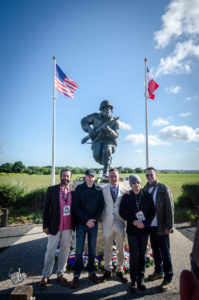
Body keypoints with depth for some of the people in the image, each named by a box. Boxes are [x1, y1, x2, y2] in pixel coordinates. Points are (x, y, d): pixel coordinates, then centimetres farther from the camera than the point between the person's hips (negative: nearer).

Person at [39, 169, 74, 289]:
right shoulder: (52, 190, -4)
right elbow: (46, 208, -2)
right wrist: (45, 225, -5)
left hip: (68, 227, 2)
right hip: (55, 226, -1)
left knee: (65, 250, 13)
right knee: (50, 251, 8)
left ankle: (61, 273, 30)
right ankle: (46, 276, 24)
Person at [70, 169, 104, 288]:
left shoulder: (99, 190, 3)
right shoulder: (79, 188, -1)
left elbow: (101, 206, 3)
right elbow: (76, 207, -5)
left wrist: (95, 220, -9)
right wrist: (86, 220, -12)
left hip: (94, 223, 2)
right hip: (81, 223, -1)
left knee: (92, 249, 11)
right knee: (79, 250, 2)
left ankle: (92, 272, 27)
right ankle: (76, 275, 15)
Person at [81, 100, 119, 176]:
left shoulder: (114, 121, -3)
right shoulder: (96, 116, 1)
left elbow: (115, 136, -13)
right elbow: (83, 121, 11)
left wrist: (108, 129, -32)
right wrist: (89, 130, -6)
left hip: (109, 142, -1)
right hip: (98, 141, 1)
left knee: (106, 151, -36)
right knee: (96, 154, -29)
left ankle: (105, 172, -27)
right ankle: (104, 163, 6)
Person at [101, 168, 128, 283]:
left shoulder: (124, 190, -1)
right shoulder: (103, 189, -1)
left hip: (120, 222, 0)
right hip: (107, 222, 0)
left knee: (121, 248, 12)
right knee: (108, 248, 13)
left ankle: (120, 271, 30)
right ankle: (107, 270, 31)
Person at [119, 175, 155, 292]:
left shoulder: (147, 195, -2)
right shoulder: (126, 196, -4)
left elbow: (153, 211, 0)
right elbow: (122, 212, -1)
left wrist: (145, 223, -12)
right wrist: (133, 221, -14)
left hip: (144, 229, 2)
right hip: (132, 230, -1)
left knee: (142, 255, 11)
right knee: (134, 256, 1)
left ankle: (141, 279, 25)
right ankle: (133, 280, 17)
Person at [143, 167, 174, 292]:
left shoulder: (163, 188, -10)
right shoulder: (145, 188, 5)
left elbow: (170, 208, -11)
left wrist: (169, 226, -13)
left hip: (161, 226, -5)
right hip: (151, 225, 5)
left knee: (165, 252, 4)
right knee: (155, 250, 18)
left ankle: (168, 278, 17)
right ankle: (159, 271, 36)